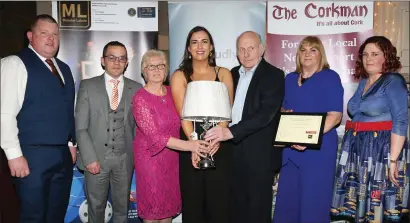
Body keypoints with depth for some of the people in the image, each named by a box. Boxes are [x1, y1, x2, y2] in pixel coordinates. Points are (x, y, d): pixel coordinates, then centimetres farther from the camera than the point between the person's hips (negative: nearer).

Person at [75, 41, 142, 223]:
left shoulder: (136, 89, 3)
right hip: (96, 157, -1)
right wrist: (89, 158, -11)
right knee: (96, 206, 13)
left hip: (124, 158, 1)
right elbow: (80, 127, -4)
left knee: (122, 206, 14)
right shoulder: (88, 86, 0)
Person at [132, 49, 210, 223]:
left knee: (169, 203, 15)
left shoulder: (172, 92, 2)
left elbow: (179, 122, 11)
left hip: (171, 156, 5)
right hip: (151, 157, -5)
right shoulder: (140, 98, -15)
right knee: (153, 204, 8)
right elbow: (154, 135, -23)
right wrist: (188, 145, -31)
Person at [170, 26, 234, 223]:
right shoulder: (180, 76, 6)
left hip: (219, 145, 1)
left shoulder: (223, 74, 9)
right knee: (192, 200, 7)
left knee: (219, 199, 5)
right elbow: (183, 113, -6)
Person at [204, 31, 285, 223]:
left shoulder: (274, 75, -8)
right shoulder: (233, 74, 12)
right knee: (238, 206, 16)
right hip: (234, 151, 6)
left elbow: (266, 113, -21)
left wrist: (232, 132, -29)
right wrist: (222, 132, 0)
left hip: (260, 154, -6)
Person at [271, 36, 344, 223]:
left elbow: (335, 115, -11)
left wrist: (309, 136, -23)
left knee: (313, 199, 2)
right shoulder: (290, 78, 13)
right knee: (287, 197, 10)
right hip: (291, 147, 5)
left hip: (318, 147, -5)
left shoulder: (330, 77, -3)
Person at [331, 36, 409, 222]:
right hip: (358, 149, 7)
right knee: (358, 206, 11)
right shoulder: (363, 82, 15)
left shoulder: (393, 81, -6)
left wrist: (393, 159, -21)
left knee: (377, 207, -2)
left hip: (381, 149, -7)